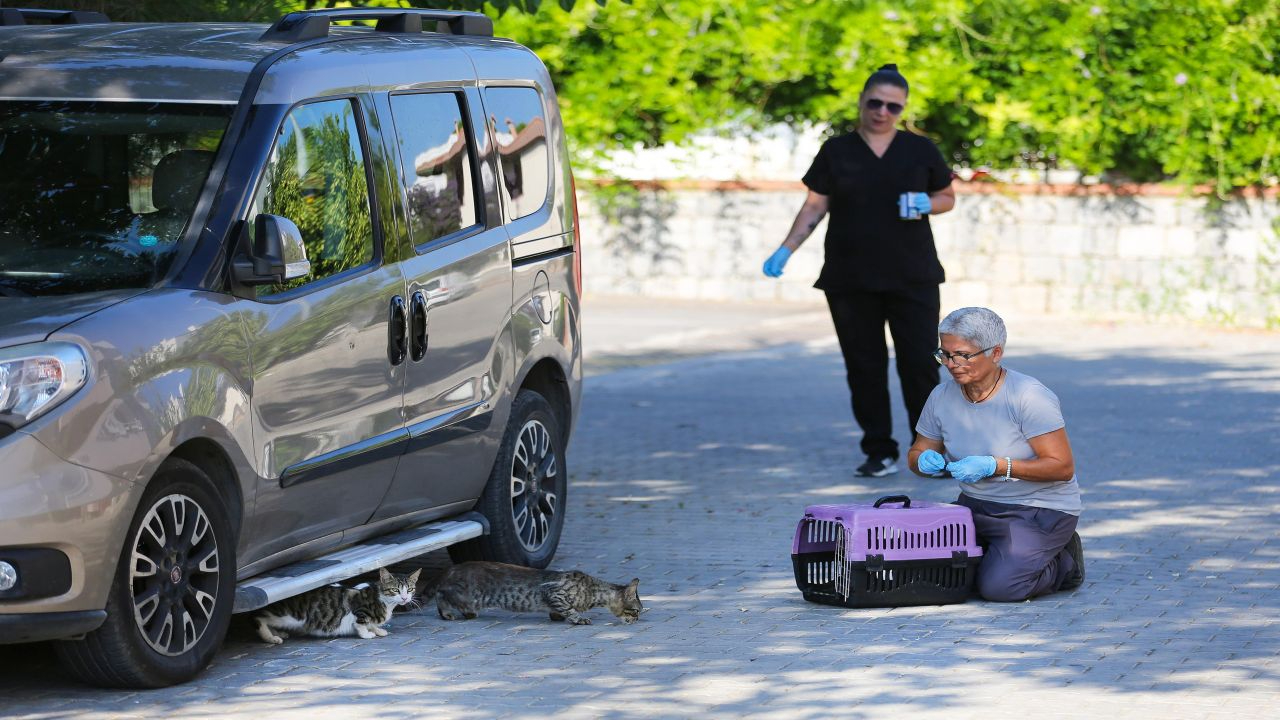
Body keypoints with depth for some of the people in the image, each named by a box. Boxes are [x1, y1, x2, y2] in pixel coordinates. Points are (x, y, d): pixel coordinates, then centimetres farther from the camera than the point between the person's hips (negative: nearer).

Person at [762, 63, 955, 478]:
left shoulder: (920, 150, 7)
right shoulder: (837, 152, 6)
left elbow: (947, 197, 13)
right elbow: (815, 207, 7)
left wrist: (925, 204, -9)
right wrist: (786, 250, -3)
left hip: (912, 279, -1)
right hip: (850, 283, 1)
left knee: (919, 364, -5)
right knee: (864, 367, 2)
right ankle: (880, 453, 9)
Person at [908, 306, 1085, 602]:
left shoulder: (1029, 397, -19)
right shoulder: (942, 397, -1)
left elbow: (1063, 467, -20)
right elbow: (917, 453, 13)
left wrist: (995, 466, -29)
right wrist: (925, 460, -14)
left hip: (1040, 510, -6)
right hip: (976, 506, 6)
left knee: (998, 586, -27)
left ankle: (1064, 563, 6)